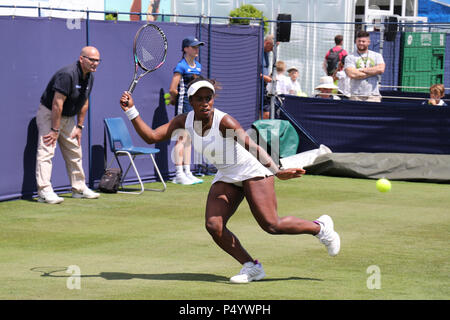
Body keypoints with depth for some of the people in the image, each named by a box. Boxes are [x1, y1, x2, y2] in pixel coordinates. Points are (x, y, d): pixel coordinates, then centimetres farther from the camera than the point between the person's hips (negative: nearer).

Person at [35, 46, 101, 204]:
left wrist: (79, 126, 9)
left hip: (68, 117, 9)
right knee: (46, 151, -15)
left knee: (75, 153, 14)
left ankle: (79, 188, 24)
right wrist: (55, 130, -26)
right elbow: (57, 104, -28)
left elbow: (84, 103, 11)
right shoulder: (67, 75, -28)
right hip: (49, 114, -9)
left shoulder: (89, 77, 1)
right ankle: (44, 191, -21)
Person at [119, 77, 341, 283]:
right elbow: (151, 137, -7)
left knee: (271, 225, -15)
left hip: (253, 172, -6)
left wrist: (277, 171, -38)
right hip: (226, 178, 6)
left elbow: (254, 148, -28)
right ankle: (251, 267, 2)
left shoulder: (225, 122, -25)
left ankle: (321, 227, 10)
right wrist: (131, 111, -18)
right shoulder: (184, 122, -8)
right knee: (213, 225, -13)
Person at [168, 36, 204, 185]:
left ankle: (187, 172, 15)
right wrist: (176, 98, 2)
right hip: (183, 105, -8)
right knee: (181, 139, -8)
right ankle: (179, 174, -6)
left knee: (189, 140, 10)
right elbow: (173, 89, -16)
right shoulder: (181, 66, -11)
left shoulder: (198, 66, 13)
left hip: (194, 106, 8)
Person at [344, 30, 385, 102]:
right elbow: (352, 74, -10)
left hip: (373, 96, 1)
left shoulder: (377, 56, 13)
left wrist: (362, 70, -5)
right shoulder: (350, 57, 6)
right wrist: (373, 72, -5)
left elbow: (381, 69, -6)